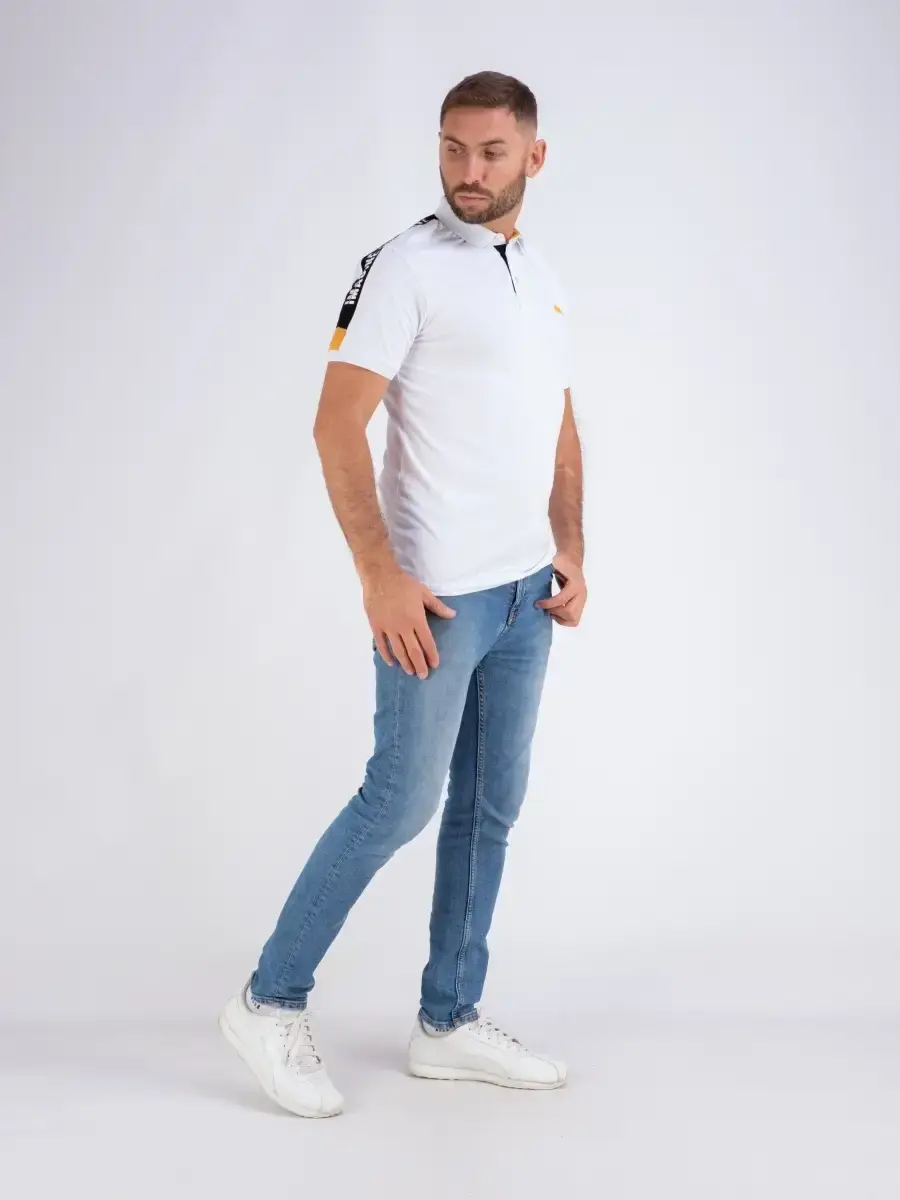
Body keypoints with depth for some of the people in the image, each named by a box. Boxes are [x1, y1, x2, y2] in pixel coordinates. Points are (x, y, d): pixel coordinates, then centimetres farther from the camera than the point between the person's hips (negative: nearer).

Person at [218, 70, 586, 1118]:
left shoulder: (544, 281, 13)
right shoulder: (406, 267, -10)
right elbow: (337, 423, -15)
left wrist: (570, 553, 8)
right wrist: (380, 575, -21)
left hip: (524, 595, 8)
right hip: (435, 594, -7)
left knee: (490, 807, 11)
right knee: (402, 799, -3)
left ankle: (449, 1024, 23)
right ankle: (270, 1004, 12)